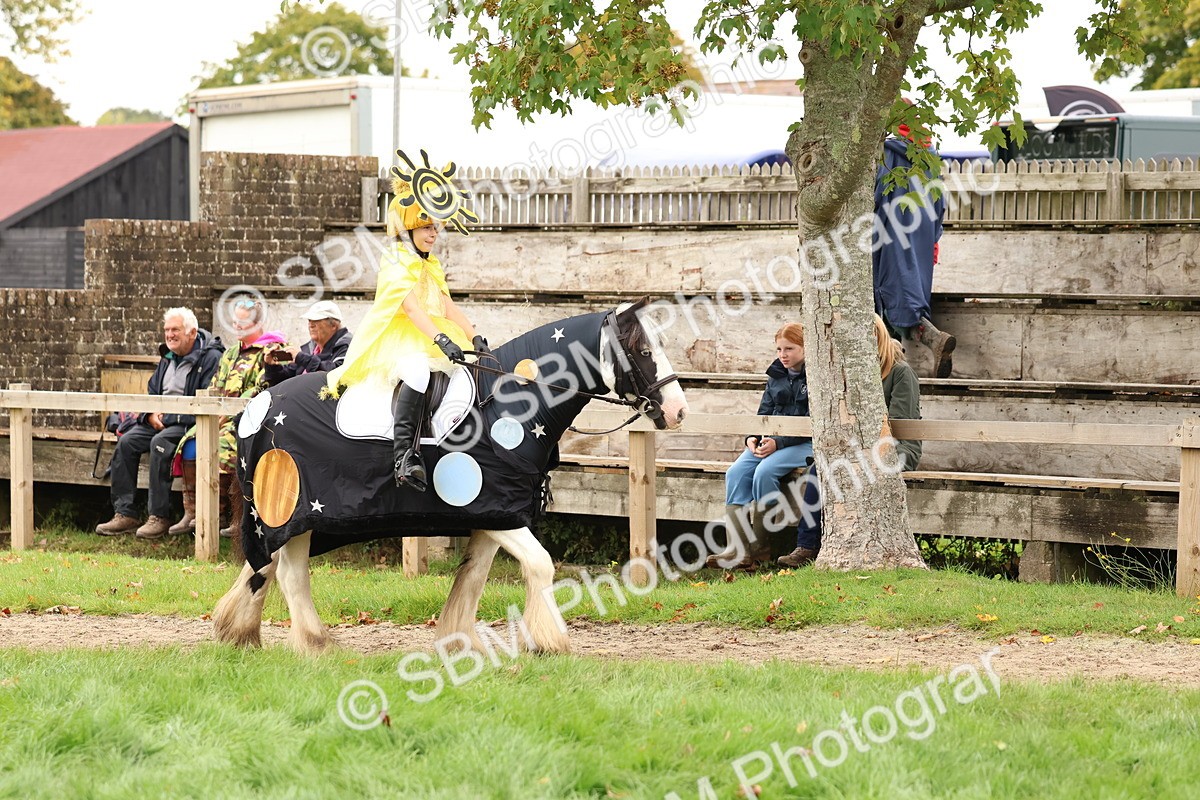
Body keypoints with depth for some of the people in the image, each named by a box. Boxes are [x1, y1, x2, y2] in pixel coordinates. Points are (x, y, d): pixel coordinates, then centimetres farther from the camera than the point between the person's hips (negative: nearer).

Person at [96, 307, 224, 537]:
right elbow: (152, 392, 25)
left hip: (189, 423, -8)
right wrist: (151, 414, 1)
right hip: (160, 421, 8)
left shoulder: (210, 358, -8)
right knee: (126, 442, -14)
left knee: (160, 442, -34)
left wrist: (170, 416, -19)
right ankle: (124, 514, -14)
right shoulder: (168, 357, 19)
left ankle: (159, 516, -28)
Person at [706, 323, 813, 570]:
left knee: (765, 471, -31)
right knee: (736, 473, -19)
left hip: (805, 444, -7)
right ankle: (737, 548, -29)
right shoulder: (777, 375, 16)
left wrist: (778, 443, -21)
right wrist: (752, 438, -1)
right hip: (772, 441, 7)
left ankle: (759, 548, -21)